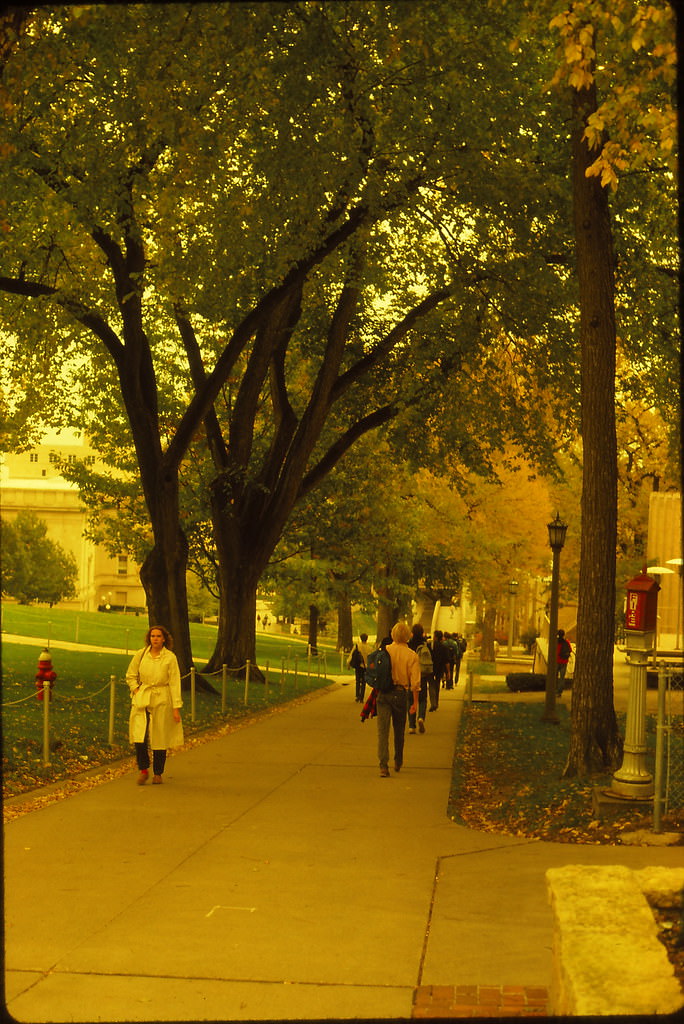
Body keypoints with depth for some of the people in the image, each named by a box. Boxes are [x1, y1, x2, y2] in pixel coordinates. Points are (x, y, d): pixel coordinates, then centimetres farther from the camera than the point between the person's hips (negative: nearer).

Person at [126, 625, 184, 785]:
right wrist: (136, 690, 0)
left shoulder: (170, 658, -4)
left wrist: (176, 707, -7)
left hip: (161, 701, -2)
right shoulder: (140, 655, 2)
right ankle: (143, 770, 8)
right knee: (139, 736, -10)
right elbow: (130, 675, 16)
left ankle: (158, 773, 19)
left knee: (159, 739, 3)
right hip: (142, 700, 2)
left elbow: (174, 683, -4)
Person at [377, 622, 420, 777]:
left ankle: (383, 765, -14)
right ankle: (398, 763, 33)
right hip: (401, 694, 0)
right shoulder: (412, 655, -5)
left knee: (383, 730, -3)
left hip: (383, 694, 0)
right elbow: (415, 681, -7)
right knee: (399, 730, 18)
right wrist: (415, 702, 0)